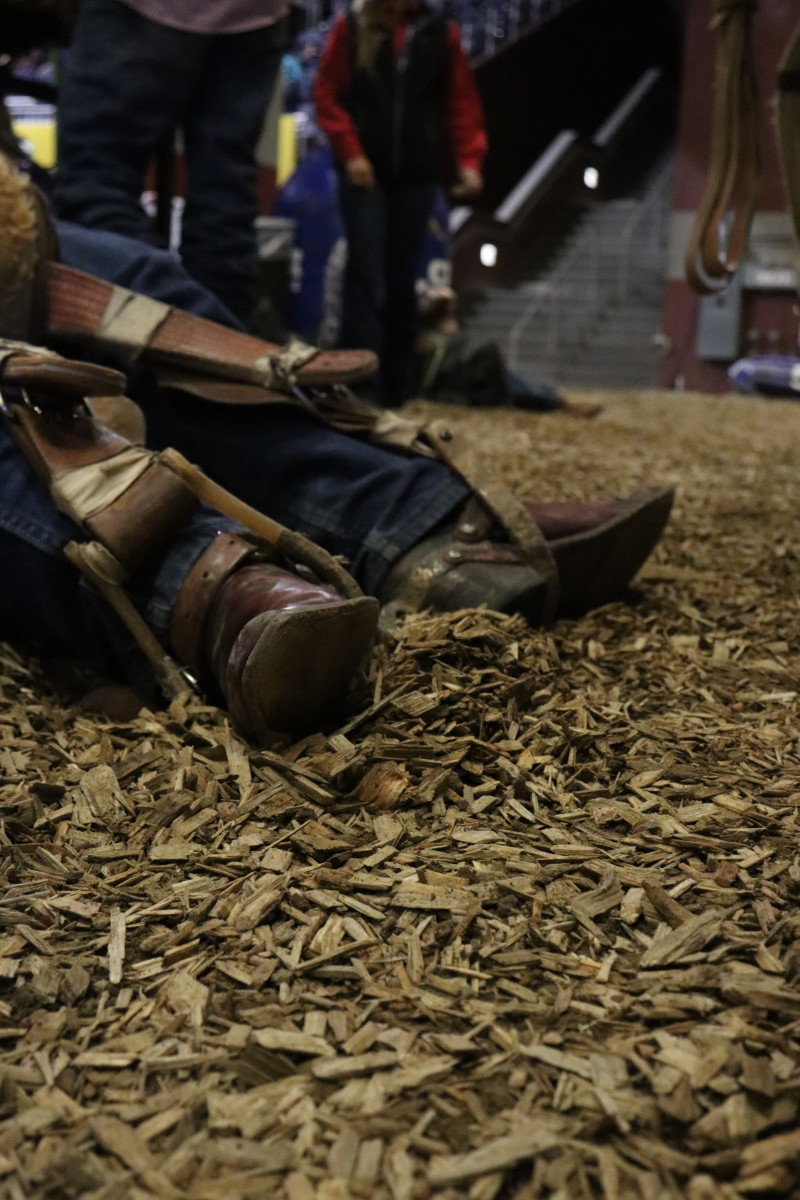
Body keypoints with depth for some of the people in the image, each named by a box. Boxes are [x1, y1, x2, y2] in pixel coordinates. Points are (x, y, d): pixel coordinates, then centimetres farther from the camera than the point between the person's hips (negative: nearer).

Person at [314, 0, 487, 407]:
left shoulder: (442, 33, 7)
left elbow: (461, 102, 6)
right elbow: (327, 95, 1)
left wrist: (469, 160, -5)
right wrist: (349, 152, -9)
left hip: (417, 174, 2)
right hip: (364, 173, -2)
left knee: (402, 280, 8)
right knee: (366, 278, -9)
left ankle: (394, 388, 16)